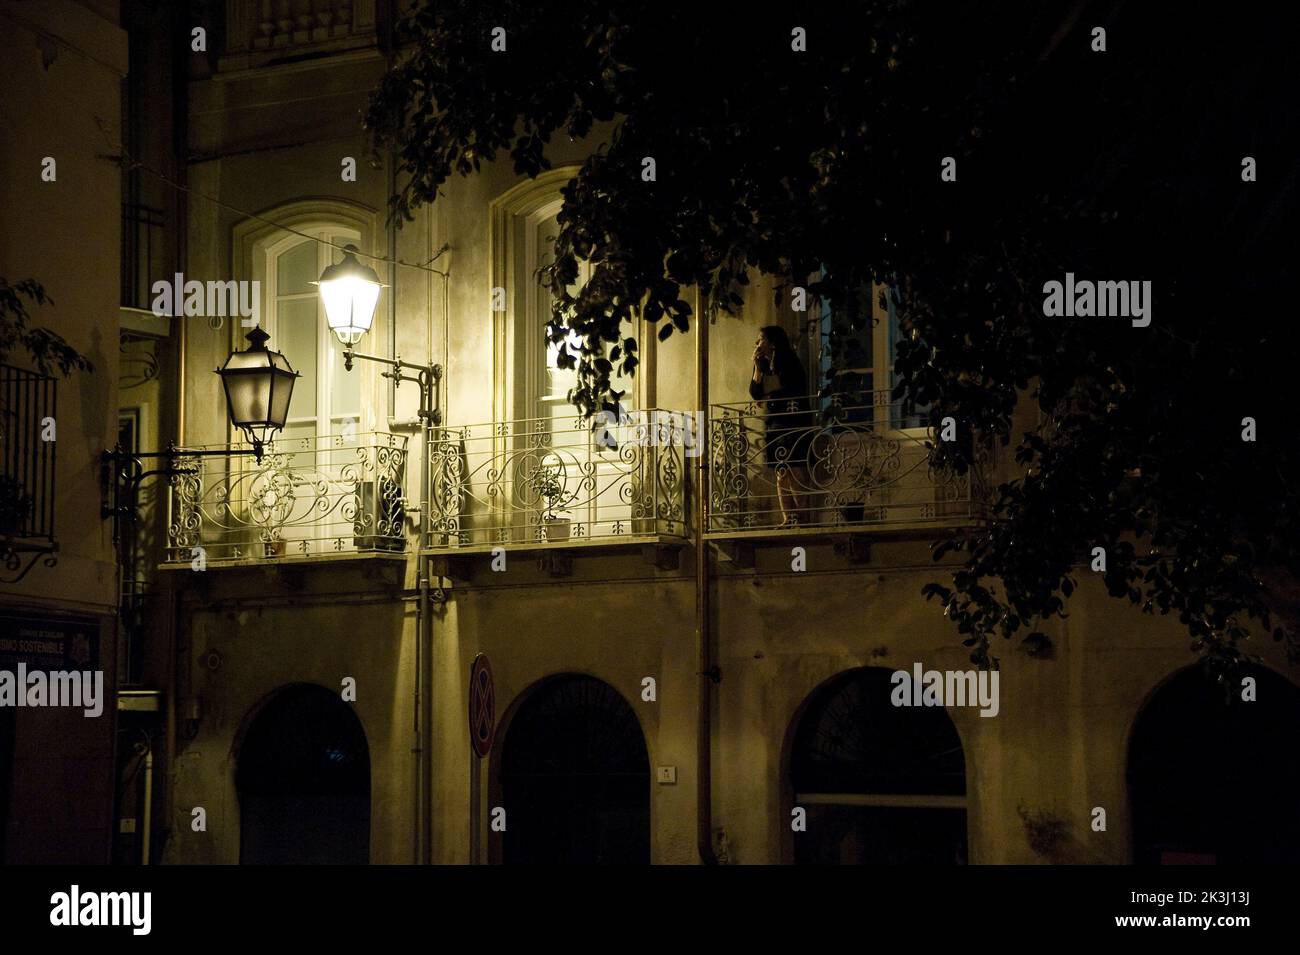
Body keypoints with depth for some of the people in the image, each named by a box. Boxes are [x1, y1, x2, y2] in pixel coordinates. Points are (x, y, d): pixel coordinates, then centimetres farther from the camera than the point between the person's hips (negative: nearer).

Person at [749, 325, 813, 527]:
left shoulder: (788, 362, -5)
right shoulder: (764, 365, 14)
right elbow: (755, 393, 6)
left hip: (792, 424, -7)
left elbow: (793, 391, -11)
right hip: (773, 424, 7)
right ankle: (788, 518, 2)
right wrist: (758, 367, -1)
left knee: (795, 472, -13)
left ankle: (802, 516, -13)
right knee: (781, 474, 3)